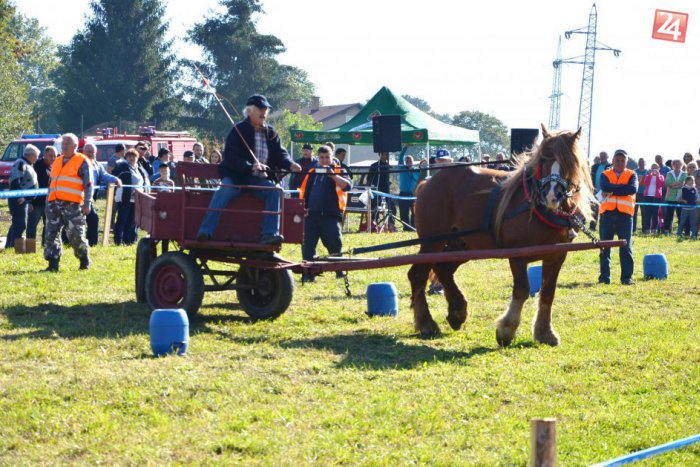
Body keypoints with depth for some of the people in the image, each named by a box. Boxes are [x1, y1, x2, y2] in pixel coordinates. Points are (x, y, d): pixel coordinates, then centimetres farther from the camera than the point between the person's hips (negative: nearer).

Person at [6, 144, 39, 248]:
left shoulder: (28, 165, 20)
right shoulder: (20, 164, -12)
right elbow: (15, 181, -22)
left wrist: (29, 202, 25)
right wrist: (19, 196, -24)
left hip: (24, 199, 10)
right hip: (18, 199, -10)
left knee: (17, 224, 14)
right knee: (20, 224, -13)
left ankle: (9, 245, 20)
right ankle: (13, 245, -14)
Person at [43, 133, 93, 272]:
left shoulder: (82, 162, 2)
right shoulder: (57, 162, 21)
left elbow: (88, 184, -3)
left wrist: (87, 204, -11)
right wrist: (48, 203, 20)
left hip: (72, 205, -6)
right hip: (54, 203, 6)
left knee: (76, 236, -3)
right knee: (51, 234, -2)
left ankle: (84, 260, 18)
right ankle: (53, 264, 0)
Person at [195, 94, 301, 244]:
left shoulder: (271, 133, 11)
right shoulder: (238, 130, -4)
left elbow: (280, 154, 9)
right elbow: (230, 157, -14)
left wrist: (290, 165, -15)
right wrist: (250, 167, -29)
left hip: (261, 180, 4)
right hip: (236, 176, -4)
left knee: (275, 191, -22)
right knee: (225, 190, -31)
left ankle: (270, 234, -25)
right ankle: (205, 231, -36)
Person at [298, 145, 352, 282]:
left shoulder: (338, 172, 6)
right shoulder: (312, 172, 15)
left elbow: (348, 186, -12)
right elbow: (304, 191, 20)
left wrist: (334, 176, -22)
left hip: (331, 215, -3)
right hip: (312, 214, 3)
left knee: (335, 244, -3)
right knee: (308, 244, -1)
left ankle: (339, 271, 13)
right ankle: (308, 273, 4)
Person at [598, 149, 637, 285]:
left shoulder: (631, 175, 9)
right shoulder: (605, 175, 10)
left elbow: (633, 189, -12)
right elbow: (605, 187, -12)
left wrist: (613, 190, -10)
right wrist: (623, 187, -10)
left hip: (625, 214, -1)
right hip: (607, 214, 1)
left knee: (626, 247, -1)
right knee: (604, 246, 3)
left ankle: (627, 277, 2)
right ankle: (604, 276, 9)